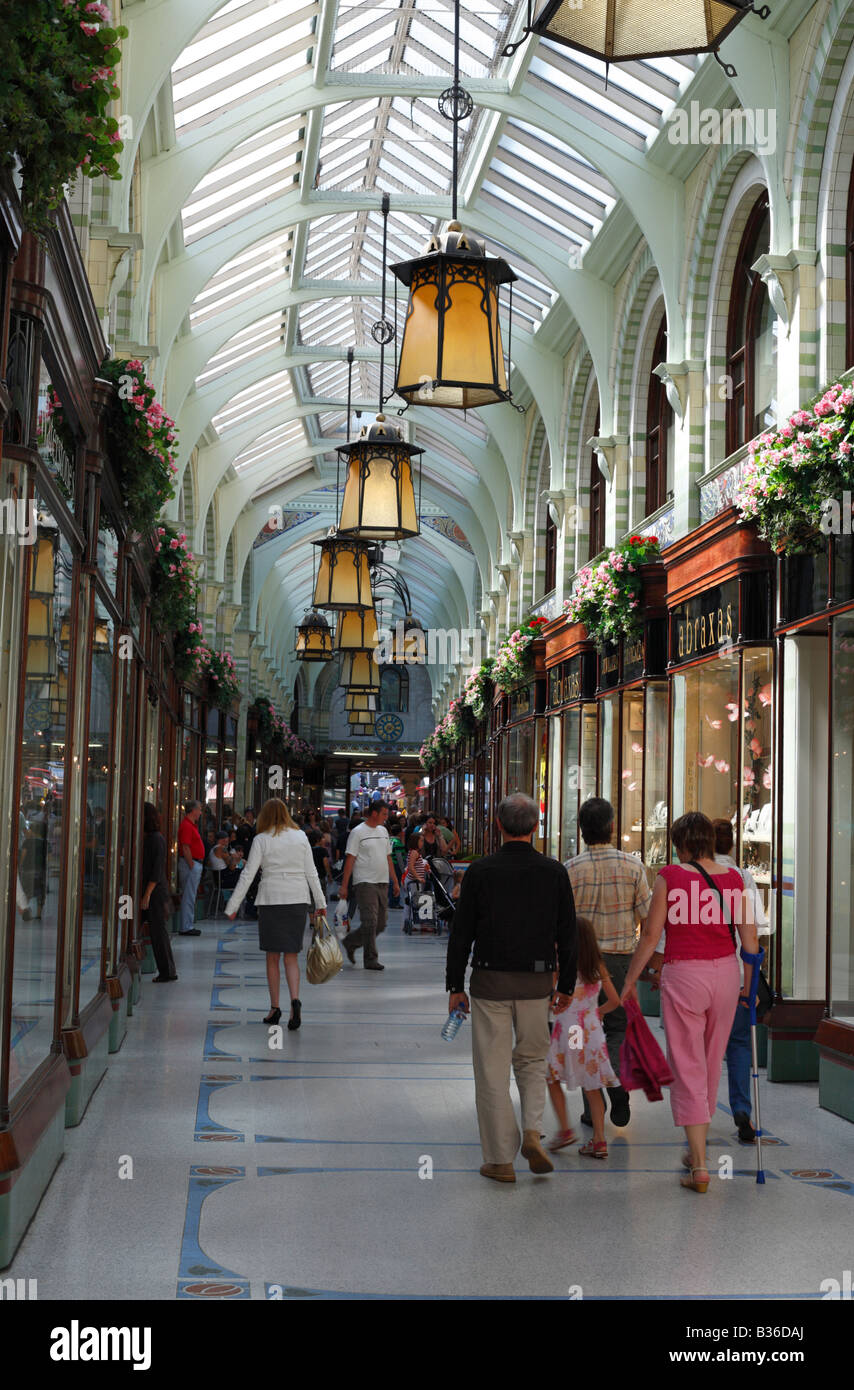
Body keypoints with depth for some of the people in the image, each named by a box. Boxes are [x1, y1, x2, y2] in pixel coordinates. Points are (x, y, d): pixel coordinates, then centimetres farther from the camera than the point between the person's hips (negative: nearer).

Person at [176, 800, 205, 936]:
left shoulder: (191, 825, 17)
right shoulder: (187, 826, -16)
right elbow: (185, 848, -21)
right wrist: (192, 865, -20)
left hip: (195, 864, 11)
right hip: (191, 864, -11)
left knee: (189, 896, 13)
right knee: (189, 897, -7)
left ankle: (188, 926, 18)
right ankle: (186, 928, -4)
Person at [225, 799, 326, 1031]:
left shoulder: (262, 840, -3)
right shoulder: (300, 837, 5)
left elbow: (248, 875, -6)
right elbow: (311, 873, 7)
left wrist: (233, 906, -2)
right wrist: (320, 903, 14)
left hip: (271, 900, -2)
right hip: (298, 899, 2)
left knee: (272, 957, 10)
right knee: (291, 957, 5)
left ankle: (275, 1007, 15)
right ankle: (295, 1000, -16)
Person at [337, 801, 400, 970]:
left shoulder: (383, 831, 16)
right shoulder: (358, 832, -6)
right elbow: (350, 859, -8)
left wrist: (395, 881, 18)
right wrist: (344, 886, -12)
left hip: (382, 882, 7)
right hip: (365, 883, -7)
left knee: (381, 923, 7)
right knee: (370, 921, -9)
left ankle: (350, 942, 25)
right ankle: (370, 959, -3)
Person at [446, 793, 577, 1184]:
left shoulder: (480, 871, -6)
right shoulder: (554, 872, -1)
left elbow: (461, 932, -4)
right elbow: (567, 934, 3)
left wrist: (455, 986, 4)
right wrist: (566, 986, 12)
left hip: (491, 981, -2)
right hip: (537, 980, 2)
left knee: (493, 1070, 5)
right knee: (532, 1060, 19)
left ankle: (500, 1159, 9)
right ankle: (532, 1132, -1)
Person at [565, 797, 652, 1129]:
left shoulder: (571, 869, -10)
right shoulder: (632, 866, -6)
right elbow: (647, 915, -4)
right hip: (621, 958, 1)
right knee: (618, 1027, 15)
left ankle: (593, 1109, 11)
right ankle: (618, 1079, -10)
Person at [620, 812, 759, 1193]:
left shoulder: (670, 876, -8)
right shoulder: (732, 879, 1)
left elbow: (650, 935, -7)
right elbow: (749, 937, 3)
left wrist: (630, 980, 3)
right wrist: (749, 986, 15)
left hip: (683, 975, -4)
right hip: (725, 975, 4)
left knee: (687, 1069, 3)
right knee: (712, 1065, 18)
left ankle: (699, 1167, 0)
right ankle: (696, 1150, 32)